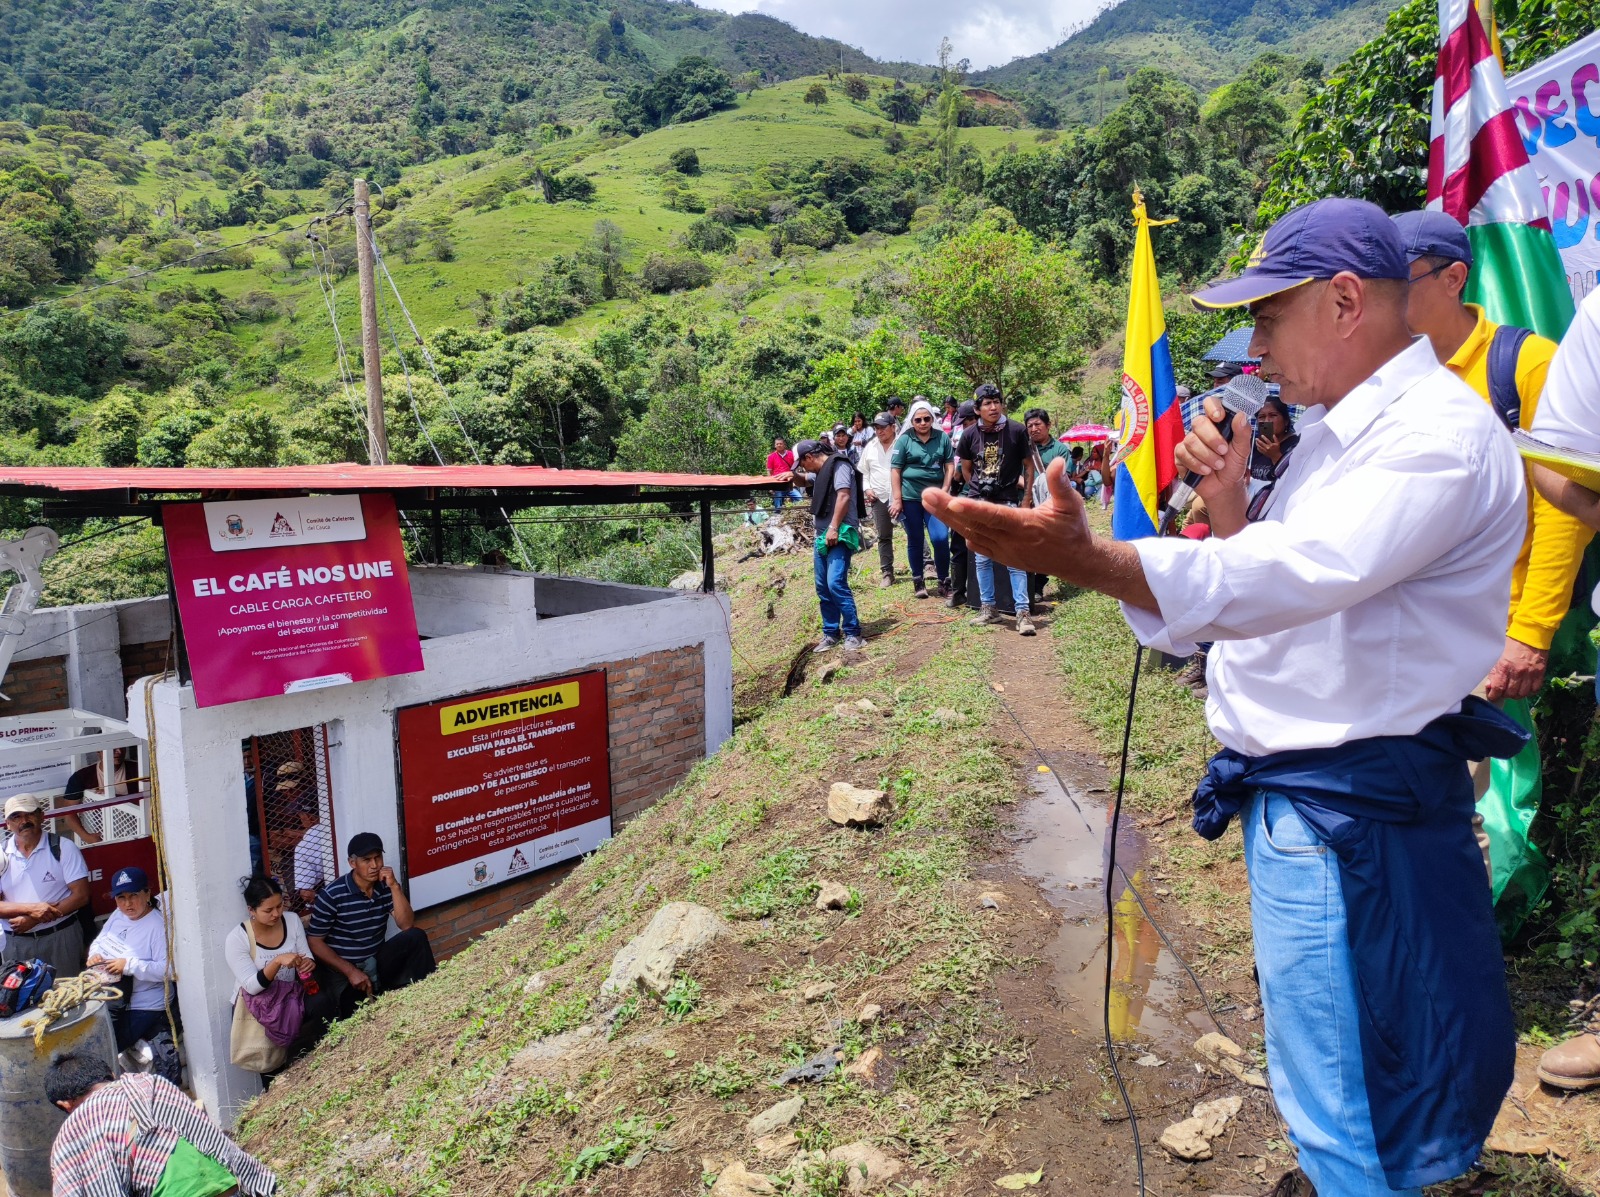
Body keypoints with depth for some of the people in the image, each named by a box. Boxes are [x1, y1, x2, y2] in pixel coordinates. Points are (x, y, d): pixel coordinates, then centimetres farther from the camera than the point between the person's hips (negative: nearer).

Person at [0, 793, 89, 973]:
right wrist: (31, 908, -20)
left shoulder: (63, 848, -6)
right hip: (17, 942, 2)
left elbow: (81, 895, -9)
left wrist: (34, 919, -16)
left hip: (61, 937, -2)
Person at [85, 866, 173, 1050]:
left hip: (142, 1008, -8)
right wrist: (94, 955, -2)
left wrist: (129, 965, -29)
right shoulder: (118, 914, 6)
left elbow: (167, 969, -26)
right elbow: (99, 941, 21)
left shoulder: (158, 925, -21)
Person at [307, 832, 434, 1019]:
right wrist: (350, 971, -18)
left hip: (377, 962, 4)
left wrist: (394, 886, -21)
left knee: (417, 937, -17)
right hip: (342, 970, -4)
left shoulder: (386, 887, -4)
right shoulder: (332, 895, -15)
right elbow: (314, 941, -11)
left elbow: (407, 925, -11)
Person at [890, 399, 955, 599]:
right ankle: (919, 582, 20)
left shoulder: (942, 438, 4)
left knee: (941, 538, -9)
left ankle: (944, 581, 6)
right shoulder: (904, 440, -1)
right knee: (915, 541, 8)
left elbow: (950, 465, 7)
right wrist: (897, 499, -6)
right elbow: (895, 470, -1)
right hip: (910, 496, 0)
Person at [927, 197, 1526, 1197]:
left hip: (1351, 804, -10)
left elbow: (1304, 573, -38)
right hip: (1288, 788, 10)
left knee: (1343, 1115, 3)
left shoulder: (1439, 433, -19)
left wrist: (1087, 558, -50)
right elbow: (1264, 589, 14)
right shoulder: (1336, 429, 12)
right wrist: (1229, 508, -5)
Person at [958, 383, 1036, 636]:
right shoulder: (970, 435, -1)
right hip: (979, 504, 3)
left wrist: (1027, 498, -2)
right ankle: (988, 608, 20)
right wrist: (978, 491, 9)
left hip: (1008, 503, -3)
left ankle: (1022, 612, -3)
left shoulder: (1016, 431, -6)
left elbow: (1029, 465, 2)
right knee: (982, 558, 9)